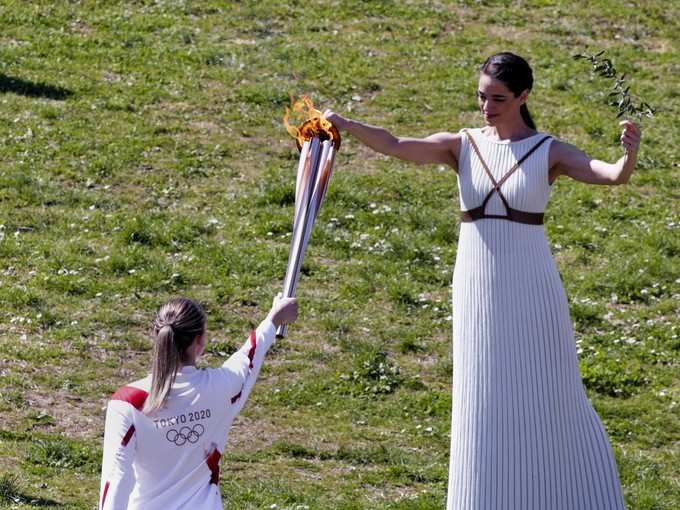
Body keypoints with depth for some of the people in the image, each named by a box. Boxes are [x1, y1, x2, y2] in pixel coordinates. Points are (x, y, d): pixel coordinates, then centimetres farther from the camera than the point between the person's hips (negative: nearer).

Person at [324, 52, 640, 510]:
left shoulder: (550, 154, -4)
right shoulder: (462, 147, 1)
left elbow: (614, 176, -19)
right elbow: (394, 145, -13)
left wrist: (630, 154, -43)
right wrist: (345, 125, -30)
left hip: (530, 287, -2)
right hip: (478, 288, 2)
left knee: (547, 395, 7)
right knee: (483, 402, 6)